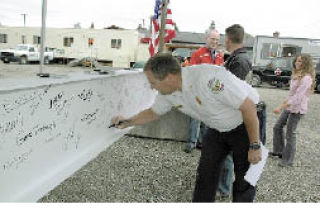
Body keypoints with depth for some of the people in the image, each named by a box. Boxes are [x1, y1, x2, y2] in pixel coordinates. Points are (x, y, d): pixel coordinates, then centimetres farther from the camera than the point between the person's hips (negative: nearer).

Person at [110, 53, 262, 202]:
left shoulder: (209, 78, -36)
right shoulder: (167, 91, -12)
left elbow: (249, 107, -29)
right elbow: (153, 112, 9)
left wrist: (254, 146, -22)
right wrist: (127, 122, -5)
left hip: (245, 126, -6)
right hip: (217, 129, 6)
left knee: (245, 181, 1)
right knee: (205, 174, 7)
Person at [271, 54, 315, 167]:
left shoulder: (306, 78, -20)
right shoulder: (297, 75, 11)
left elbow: (297, 97, -26)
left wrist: (281, 107, -27)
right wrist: (285, 102, 14)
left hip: (297, 109, -10)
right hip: (289, 107, 10)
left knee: (290, 134, 0)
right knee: (277, 127, 16)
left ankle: (288, 160, 14)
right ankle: (279, 151, 32)